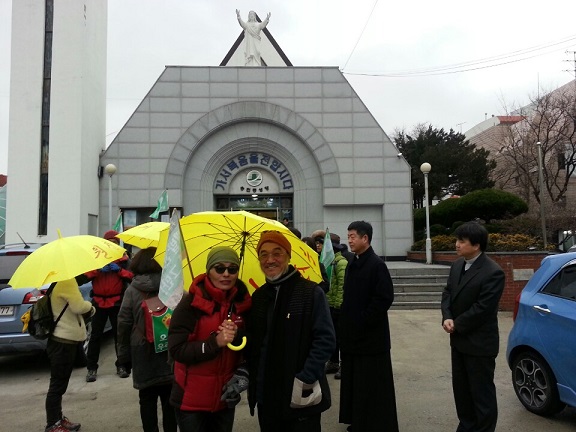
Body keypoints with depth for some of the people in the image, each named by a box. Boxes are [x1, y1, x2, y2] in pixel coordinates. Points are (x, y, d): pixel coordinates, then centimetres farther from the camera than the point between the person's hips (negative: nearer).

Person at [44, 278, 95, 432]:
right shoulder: (66, 280, -22)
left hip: (64, 339, 11)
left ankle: (58, 419, 33)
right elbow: (78, 306, -26)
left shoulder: (58, 281, 11)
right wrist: (89, 305, -6)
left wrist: (88, 309, -1)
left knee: (60, 383, 20)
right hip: (64, 341, -11)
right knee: (58, 385, 1)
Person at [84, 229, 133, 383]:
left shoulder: (124, 259, 6)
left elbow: (132, 276, -3)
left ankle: (121, 366, 16)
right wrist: (98, 269, -16)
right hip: (99, 302, 1)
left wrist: (119, 270, -16)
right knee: (95, 335, 0)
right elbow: (85, 275, -2)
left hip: (117, 302, 0)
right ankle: (91, 368, 9)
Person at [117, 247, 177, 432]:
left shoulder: (132, 290, -3)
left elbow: (124, 324, -3)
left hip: (142, 353, 0)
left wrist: (124, 355, 5)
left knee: (147, 399, 12)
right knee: (169, 399, 11)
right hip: (169, 351, 1)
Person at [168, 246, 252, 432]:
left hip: (226, 396, 4)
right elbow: (176, 349, -18)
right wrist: (215, 342, -28)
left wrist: (237, 336, -17)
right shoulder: (191, 303, -14)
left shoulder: (242, 302, -2)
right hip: (192, 399, -4)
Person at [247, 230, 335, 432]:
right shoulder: (258, 296, 7)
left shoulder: (311, 292, -9)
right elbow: (253, 342, 13)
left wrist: (306, 380, -18)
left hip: (301, 396, -5)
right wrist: (246, 374, 0)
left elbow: (325, 340, -13)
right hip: (266, 396, 5)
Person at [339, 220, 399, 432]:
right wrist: (346, 322, 9)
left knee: (373, 385, 3)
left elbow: (385, 298, -21)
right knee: (354, 382, 17)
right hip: (352, 333, 9)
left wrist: (363, 321, -17)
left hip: (371, 335, -8)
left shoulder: (376, 265, -15)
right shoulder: (352, 265, 10)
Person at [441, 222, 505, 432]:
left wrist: (456, 324, -14)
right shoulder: (457, 265, 5)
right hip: (459, 340, 8)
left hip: (479, 343, -8)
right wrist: (447, 318, -10)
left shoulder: (493, 272, -21)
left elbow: (481, 309, -22)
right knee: (461, 389, 20)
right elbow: (447, 293, 7)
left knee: (482, 392, 8)